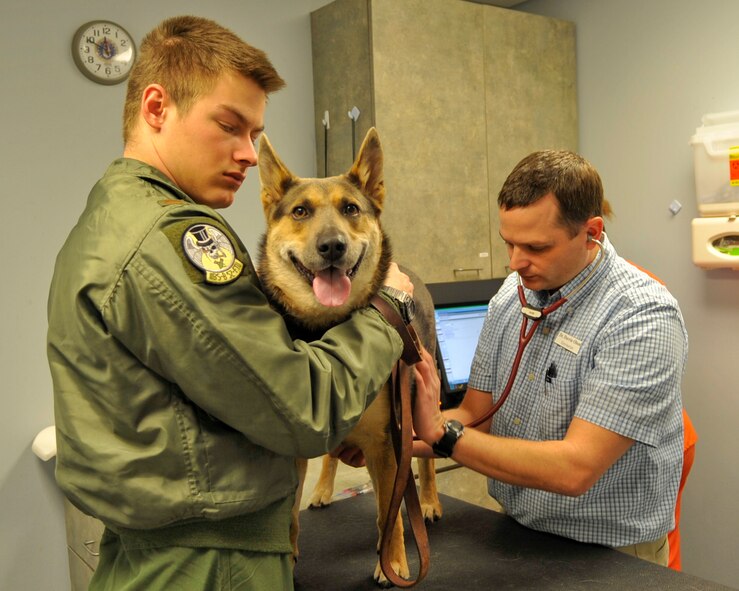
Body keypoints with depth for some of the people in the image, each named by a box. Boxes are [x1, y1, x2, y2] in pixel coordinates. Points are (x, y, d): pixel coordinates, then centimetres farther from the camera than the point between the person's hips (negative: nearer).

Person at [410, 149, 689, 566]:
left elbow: (575, 469, -26)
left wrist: (442, 432, -25)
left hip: (608, 552, -5)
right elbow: (475, 416, 3)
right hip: (513, 532, 6)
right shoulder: (512, 296, 0)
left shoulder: (644, 318, -20)